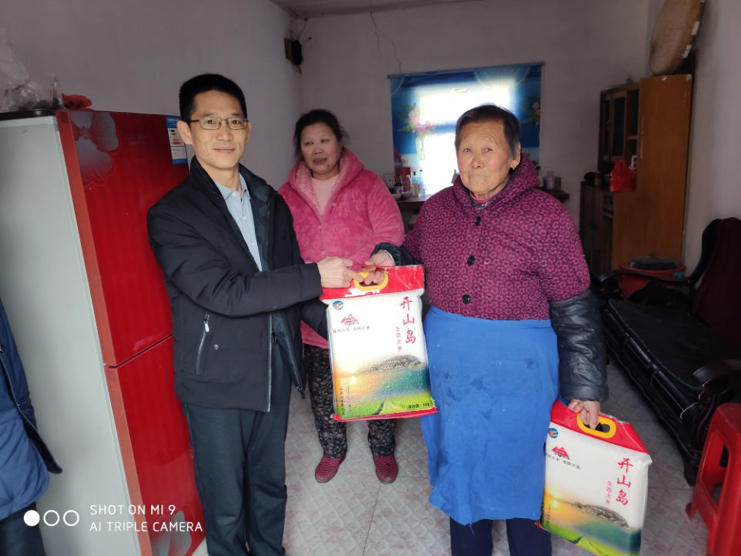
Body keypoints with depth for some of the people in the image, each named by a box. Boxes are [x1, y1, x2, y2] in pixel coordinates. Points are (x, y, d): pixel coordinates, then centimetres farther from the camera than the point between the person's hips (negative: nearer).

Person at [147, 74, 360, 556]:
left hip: (275, 370, 5)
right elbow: (225, 293, -25)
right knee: (226, 504, 14)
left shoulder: (271, 203, 6)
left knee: (270, 485, 23)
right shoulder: (171, 216, -14)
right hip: (217, 384, -5)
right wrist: (316, 276, -24)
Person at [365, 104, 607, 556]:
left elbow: (576, 310, -9)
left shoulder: (546, 215, -11)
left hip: (517, 369, -4)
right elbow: (415, 260, 18)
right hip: (447, 363, 4)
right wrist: (389, 257, -5)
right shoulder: (436, 209, 2)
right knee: (459, 468, 21)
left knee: (520, 472, 13)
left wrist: (585, 389, -8)